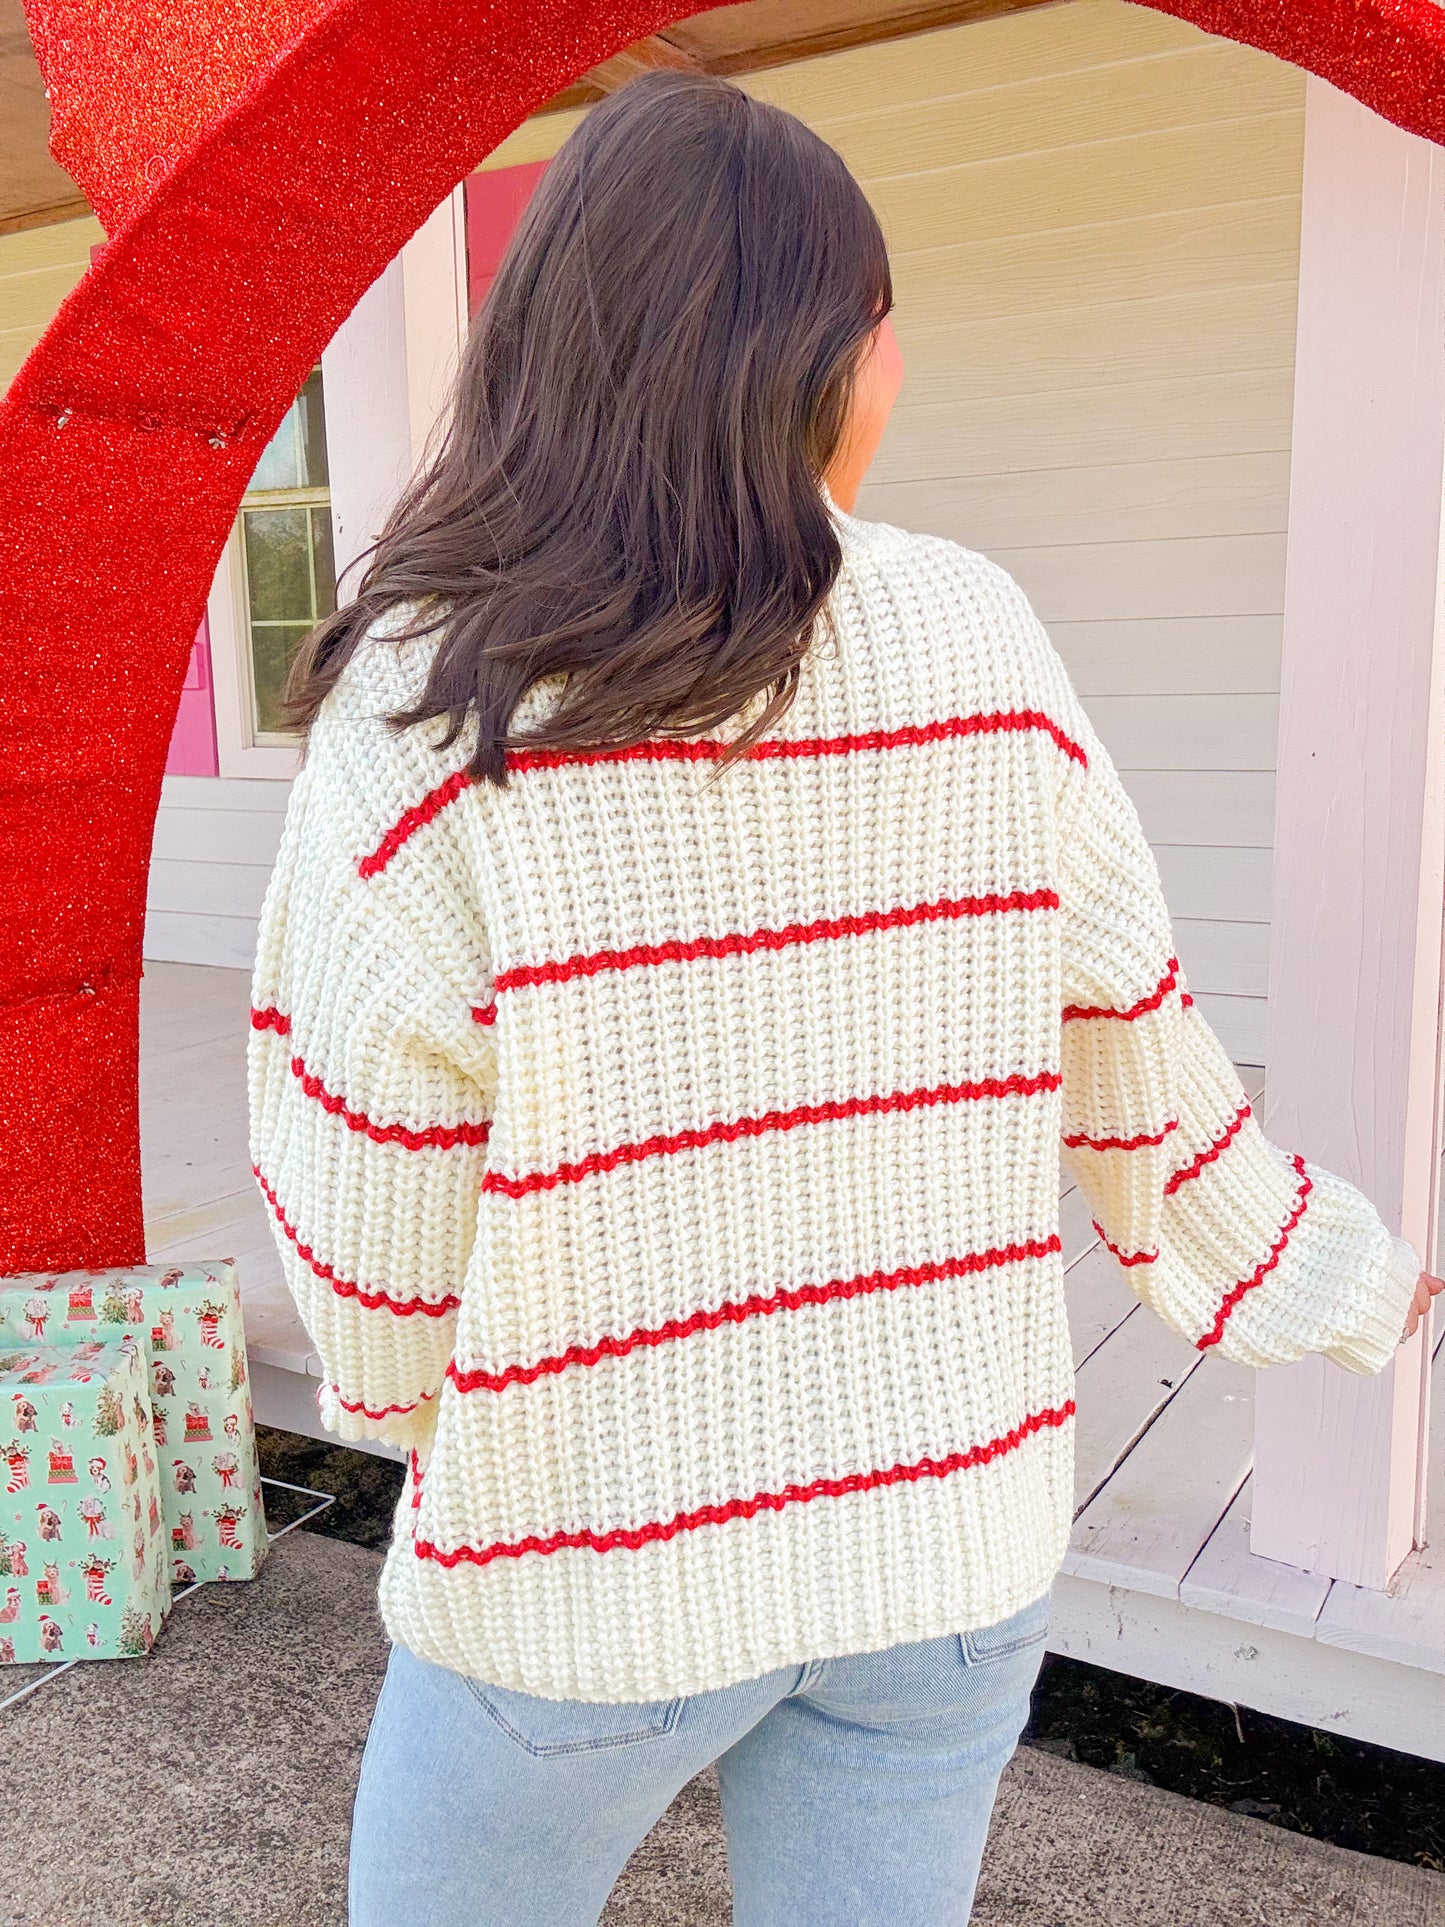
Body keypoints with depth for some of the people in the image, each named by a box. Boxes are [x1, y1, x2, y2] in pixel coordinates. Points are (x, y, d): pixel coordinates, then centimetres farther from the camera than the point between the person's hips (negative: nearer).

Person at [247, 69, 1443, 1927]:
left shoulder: (428, 713, -18)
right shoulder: (979, 645, -10)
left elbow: (365, 1198, -12)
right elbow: (1130, 1050, -1)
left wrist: (404, 1398, 10)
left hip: (592, 1570, -2)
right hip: (956, 1523, 3)